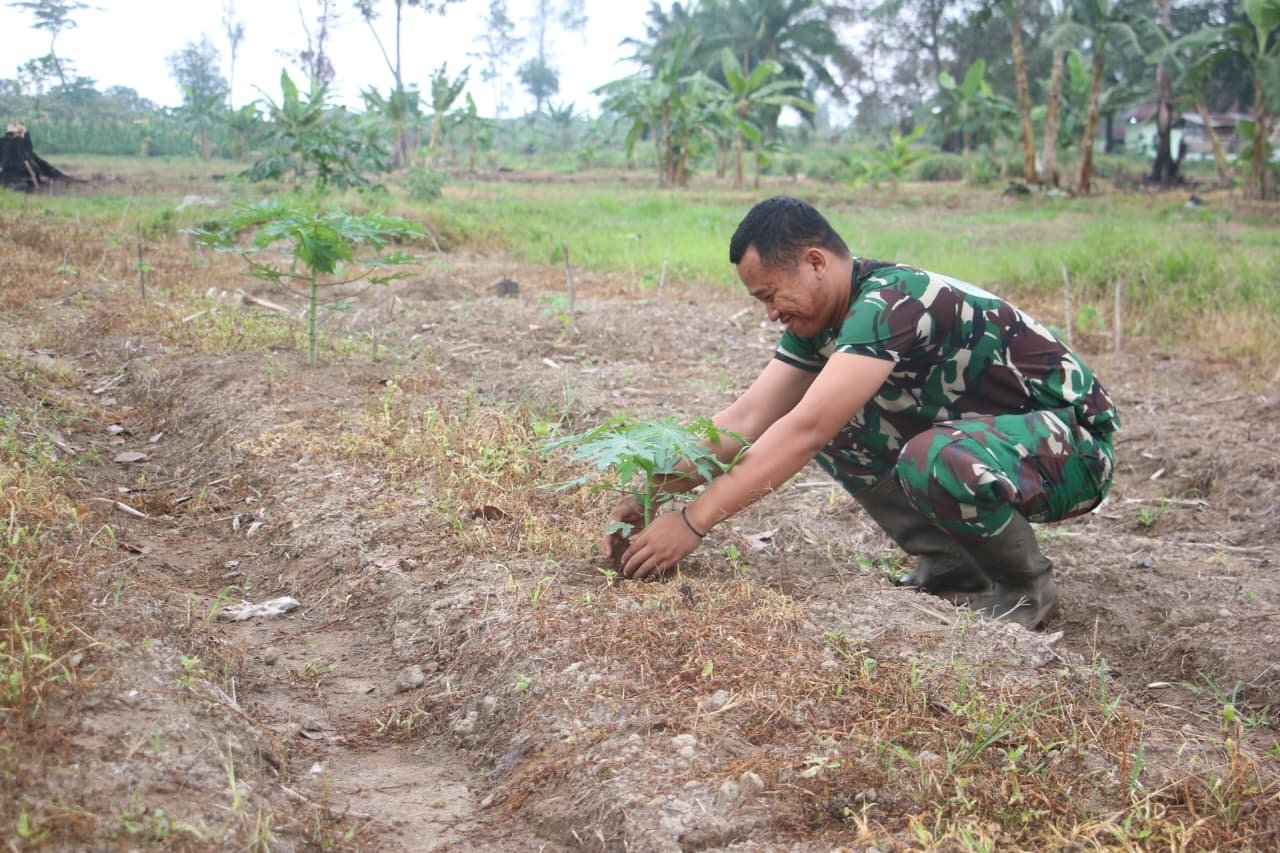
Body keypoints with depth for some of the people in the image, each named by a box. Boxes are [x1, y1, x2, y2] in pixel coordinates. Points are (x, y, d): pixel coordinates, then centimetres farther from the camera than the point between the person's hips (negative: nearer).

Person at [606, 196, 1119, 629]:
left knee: (940, 460, -37)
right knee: (836, 427, -3)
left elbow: (805, 430, -36)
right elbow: (745, 419, -3)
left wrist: (692, 521, -35)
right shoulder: (820, 320, -1)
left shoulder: (890, 303, -29)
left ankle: (1027, 586, -7)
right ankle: (951, 567, 7)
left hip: (1073, 439, -8)